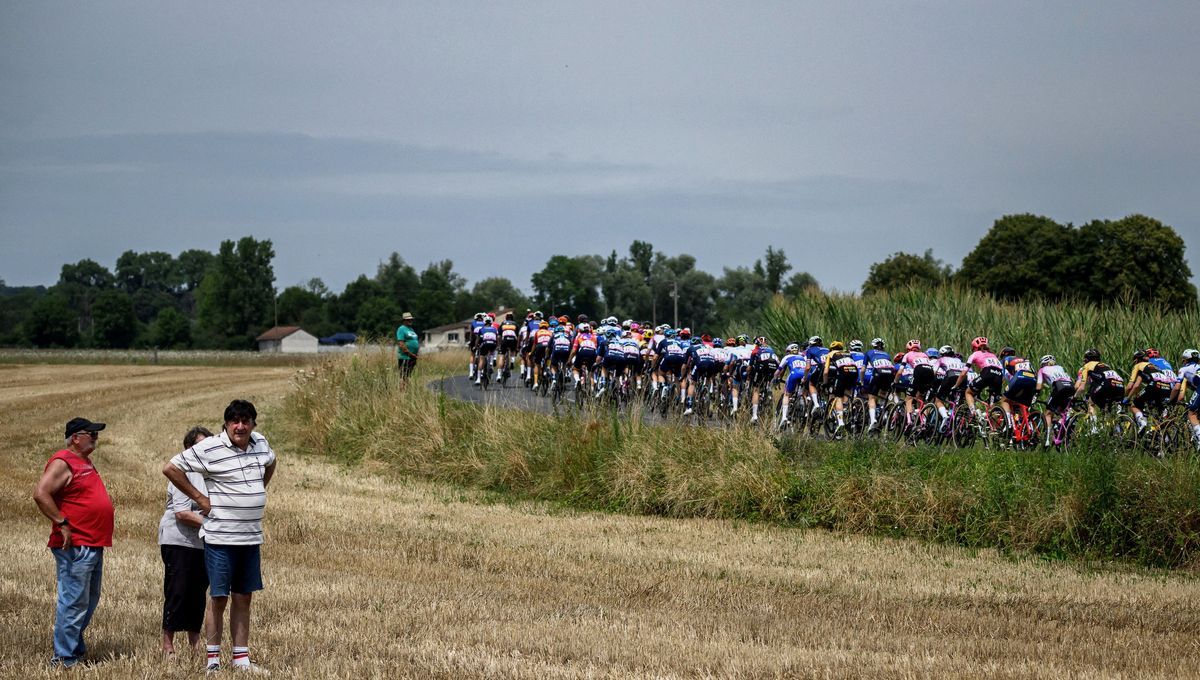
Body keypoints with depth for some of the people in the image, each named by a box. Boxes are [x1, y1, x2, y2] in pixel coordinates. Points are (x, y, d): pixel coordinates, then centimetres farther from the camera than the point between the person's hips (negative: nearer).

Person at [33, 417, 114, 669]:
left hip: (93, 545, 10)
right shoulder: (63, 463, -12)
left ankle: (76, 647, 26)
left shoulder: (85, 462, 18)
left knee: (89, 601, 16)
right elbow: (41, 494, -23)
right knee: (74, 601, -10)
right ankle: (64, 657, -7)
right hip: (74, 546, -10)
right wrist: (62, 524, -22)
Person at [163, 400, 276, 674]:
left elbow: (270, 463, 30)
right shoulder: (210, 449, -12)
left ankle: (241, 659, 15)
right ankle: (213, 659, 8)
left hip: (251, 537, 6)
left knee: (243, 598, 10)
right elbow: (170, 468, -8)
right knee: (219, 599, -2)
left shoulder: (260, 443, 7)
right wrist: (199, 498, -7)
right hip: (220, 538, -6)